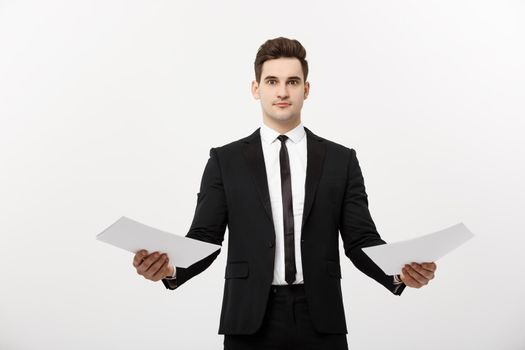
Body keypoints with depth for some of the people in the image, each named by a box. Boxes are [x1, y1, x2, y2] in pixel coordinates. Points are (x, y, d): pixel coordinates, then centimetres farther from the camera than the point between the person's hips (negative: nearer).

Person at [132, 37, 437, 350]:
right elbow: (204, 238, -2)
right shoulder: (225, 160, 3)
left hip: (319, 321, 1)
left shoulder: (341, 160, 5)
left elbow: (361, 239, 2)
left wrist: (400, 273, -17)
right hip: (250, 319, -1)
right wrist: (171, 268, -22)